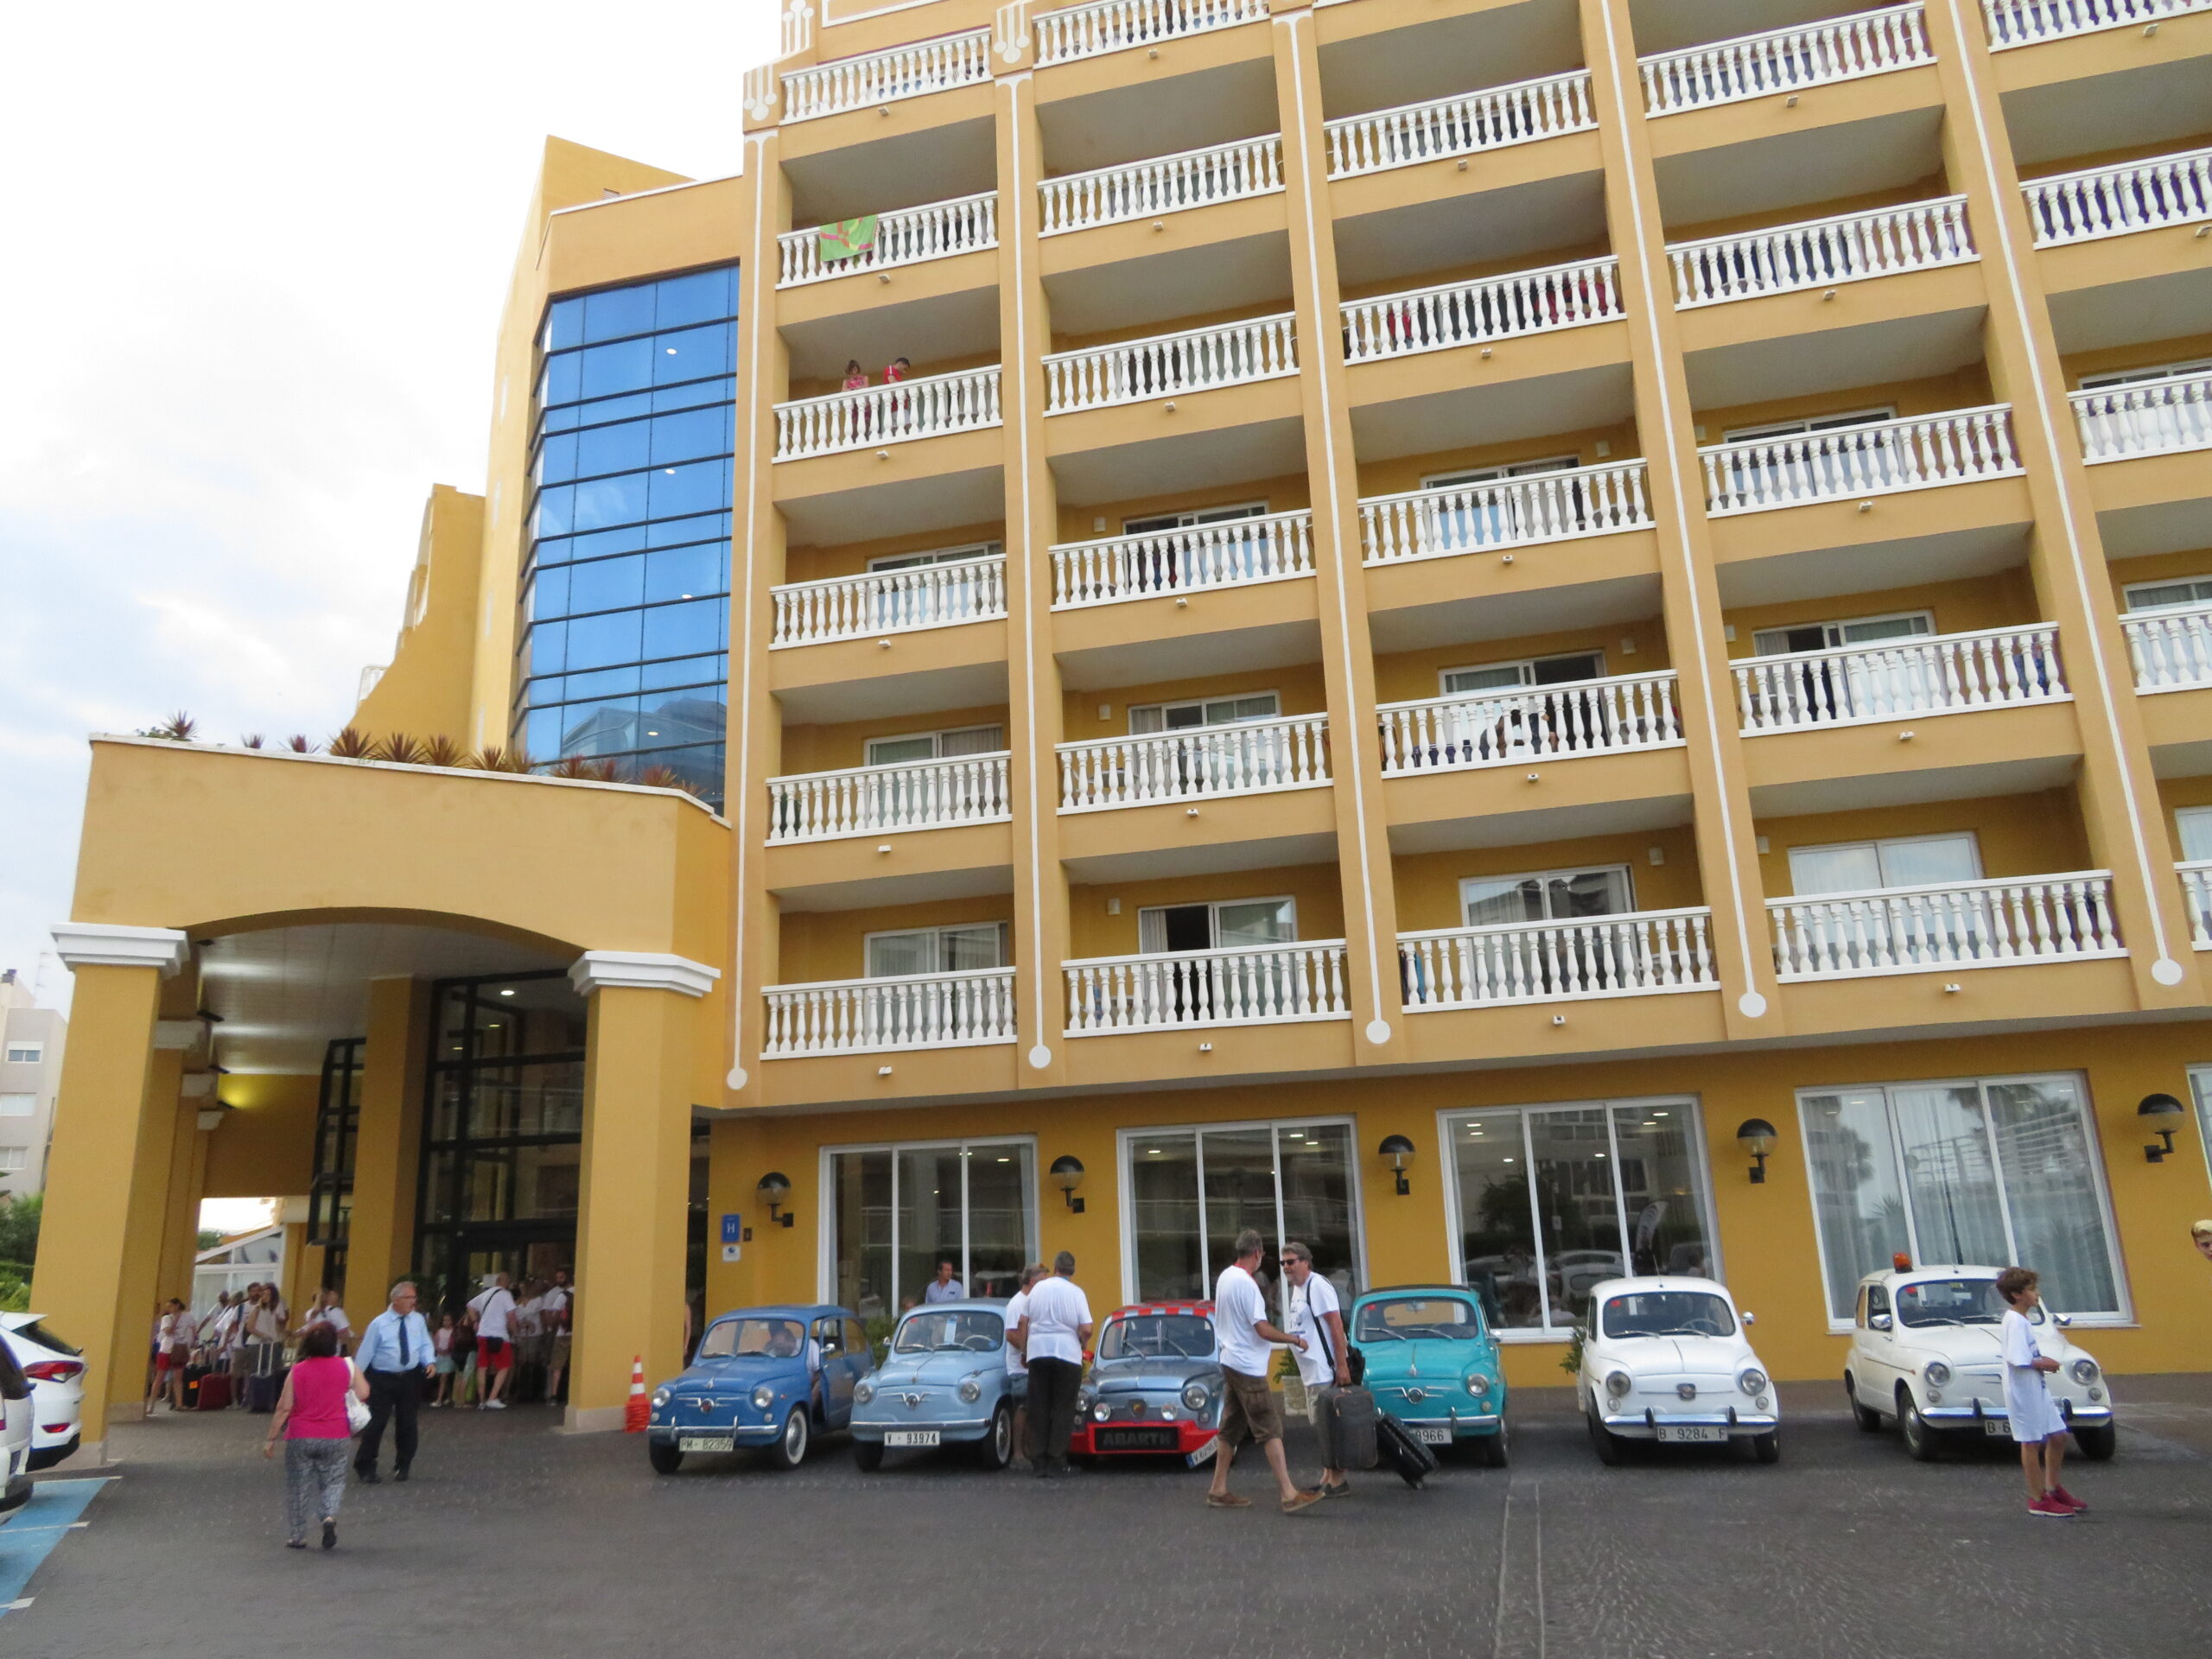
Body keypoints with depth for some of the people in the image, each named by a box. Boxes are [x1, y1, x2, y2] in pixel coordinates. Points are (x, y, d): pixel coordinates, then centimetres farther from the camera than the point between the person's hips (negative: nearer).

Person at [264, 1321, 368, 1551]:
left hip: (300, 1437, 0)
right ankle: (330, 1515, -13)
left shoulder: (297, 1371, -5)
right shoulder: (346, 1367, -5)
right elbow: (363, 1393, -6)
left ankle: (298, 1536, 18)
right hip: (335, 1437, 0)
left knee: (299, 1484, 13)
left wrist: (271, 1438, 4)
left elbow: (284, 1408, -5)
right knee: (332, 1480, 14)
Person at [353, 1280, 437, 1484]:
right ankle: (365, 1468, 14)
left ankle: (402, 1466, 29)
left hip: (410, 1378, 3)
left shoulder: (418, 1320, 1)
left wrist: (430, 1361, -13)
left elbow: (426, 1344, 6)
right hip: (383, 1379, -3)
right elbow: (366, 1352, -5)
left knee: (407, 1423, 11)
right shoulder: (379, 1323, -9)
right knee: (375, 1424, -2)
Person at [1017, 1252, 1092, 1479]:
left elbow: (1022, 1323, 7)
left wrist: (1024, 1350, 17)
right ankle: (1056, 1462, 1)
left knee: (1038, 1409, 8)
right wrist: (1082, 1348, 10)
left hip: (1037, 1352, 3)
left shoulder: (1038, 1288, 7)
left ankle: (1039, 1463, 7)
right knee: (1063, 1409, 5)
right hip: (1067, 1352, -2)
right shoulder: (1076, 1293, -2)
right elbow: (1086, 1330, -9)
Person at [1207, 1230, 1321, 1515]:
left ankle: (1219, 1490, 18)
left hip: (1232, 1362, 9)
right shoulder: (1246, 1283, -20)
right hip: (1248, 1367, -9)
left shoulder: (1225, 1276, 8)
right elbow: (1263, 1330, -21)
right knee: (1270, 1430, -7)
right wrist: (1295, 1339, -10)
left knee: (1232, 1428, 14)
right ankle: (1289, 1495, -8)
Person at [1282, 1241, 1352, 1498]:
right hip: (1311, 1371, 10)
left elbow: (1336, 1325, -18)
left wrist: (1342, 1365, -21)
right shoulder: (1297, 1289, 14)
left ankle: (1337, 1479, 0)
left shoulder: (1318, 1286, -14)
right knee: (1321, 1424, 15)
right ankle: (1328, 1476, 23)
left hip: (1326, 1369, -10)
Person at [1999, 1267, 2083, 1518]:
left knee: (2058, 1436, 15)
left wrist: (2042, 1361, 2)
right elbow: (2018, 1360, -27)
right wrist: (2044, 1364, -14)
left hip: (2037, 1389, 10)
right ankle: (2039, 1500, 10)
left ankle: (2052, 1488, 30)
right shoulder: (2014, 1322, -20)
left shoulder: (2021, 1320, 12)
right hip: (2023, 1391, -10)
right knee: (2032, 1443, 0)